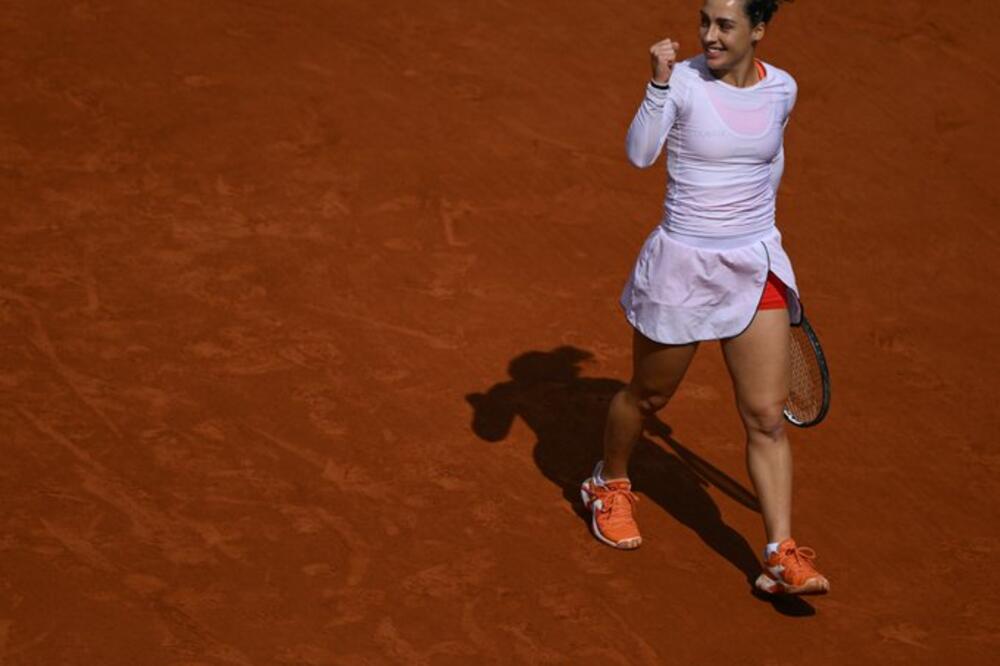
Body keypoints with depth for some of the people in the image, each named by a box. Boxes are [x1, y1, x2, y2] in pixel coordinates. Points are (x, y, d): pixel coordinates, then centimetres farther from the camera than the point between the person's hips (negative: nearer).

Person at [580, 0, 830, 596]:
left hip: (756, 266, 3)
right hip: (683, 266, -3)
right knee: (648, 397, 16)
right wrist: (659, 83, -37)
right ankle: (610, 485, 46)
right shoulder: (684, 82, -13)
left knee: (767, 416, -3)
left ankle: (783, 557, -1)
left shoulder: (781, 89, -1)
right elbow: (639, 153, -27)